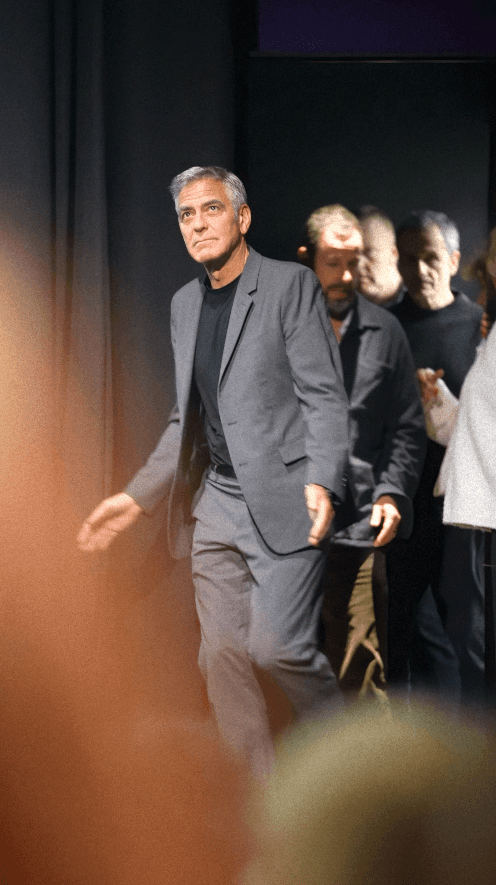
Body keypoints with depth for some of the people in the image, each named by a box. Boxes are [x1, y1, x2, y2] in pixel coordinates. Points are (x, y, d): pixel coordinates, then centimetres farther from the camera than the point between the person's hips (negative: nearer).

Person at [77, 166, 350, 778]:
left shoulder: (290, 284, -4)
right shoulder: (184, 304, 16)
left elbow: (325, 396, -10)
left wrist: (322, 483, -24)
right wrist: (136, 498, 14)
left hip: (283, 499, -6)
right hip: (217, 501, 7)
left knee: (276, 646, -12)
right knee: (223, 654, 3)